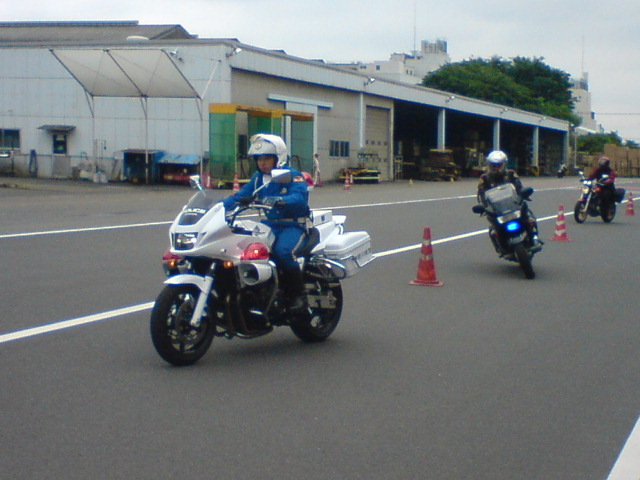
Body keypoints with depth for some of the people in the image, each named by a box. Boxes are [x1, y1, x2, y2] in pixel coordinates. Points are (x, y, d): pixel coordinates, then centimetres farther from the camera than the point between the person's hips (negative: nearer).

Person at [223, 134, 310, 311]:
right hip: (268, 226, 6)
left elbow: (299, 198, -23)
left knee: (282, 252, -35)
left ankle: (298, 295, -19)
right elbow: (239, 196, 9)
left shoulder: (293, 176, -5)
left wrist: (278, 201, -42)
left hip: (292, 226, -6)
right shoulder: (258, 178, 16)